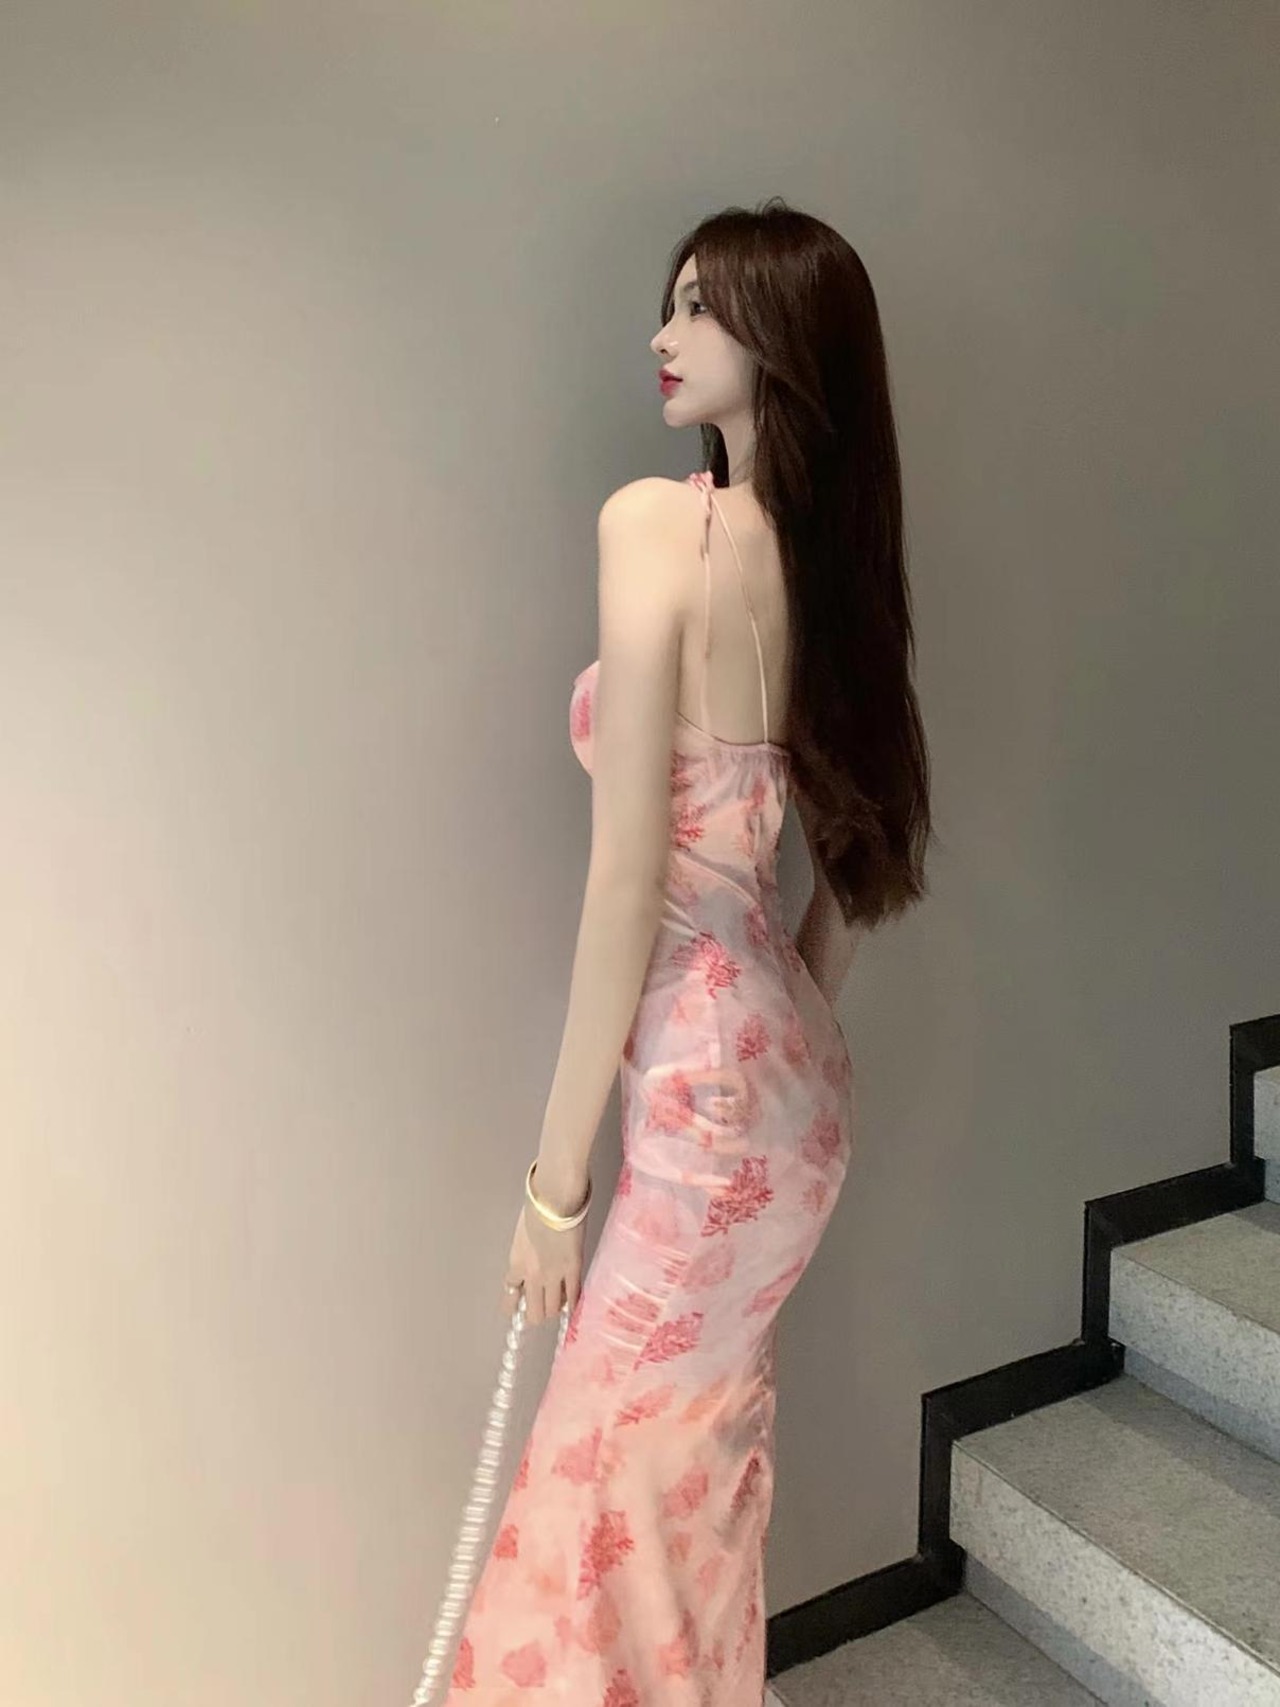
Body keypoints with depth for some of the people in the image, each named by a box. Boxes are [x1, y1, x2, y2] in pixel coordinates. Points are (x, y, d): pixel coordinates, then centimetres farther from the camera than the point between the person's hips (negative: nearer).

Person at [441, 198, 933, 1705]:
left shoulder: (658, 522, -16)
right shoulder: (825, 552, 7)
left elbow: (629, 874, -19)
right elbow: (857, 866, 11)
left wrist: (555, 1177, -12)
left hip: (712, 1091, -8)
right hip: (793, 1077, 8)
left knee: (619, 1483, 9)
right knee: (702, 1466, 22)